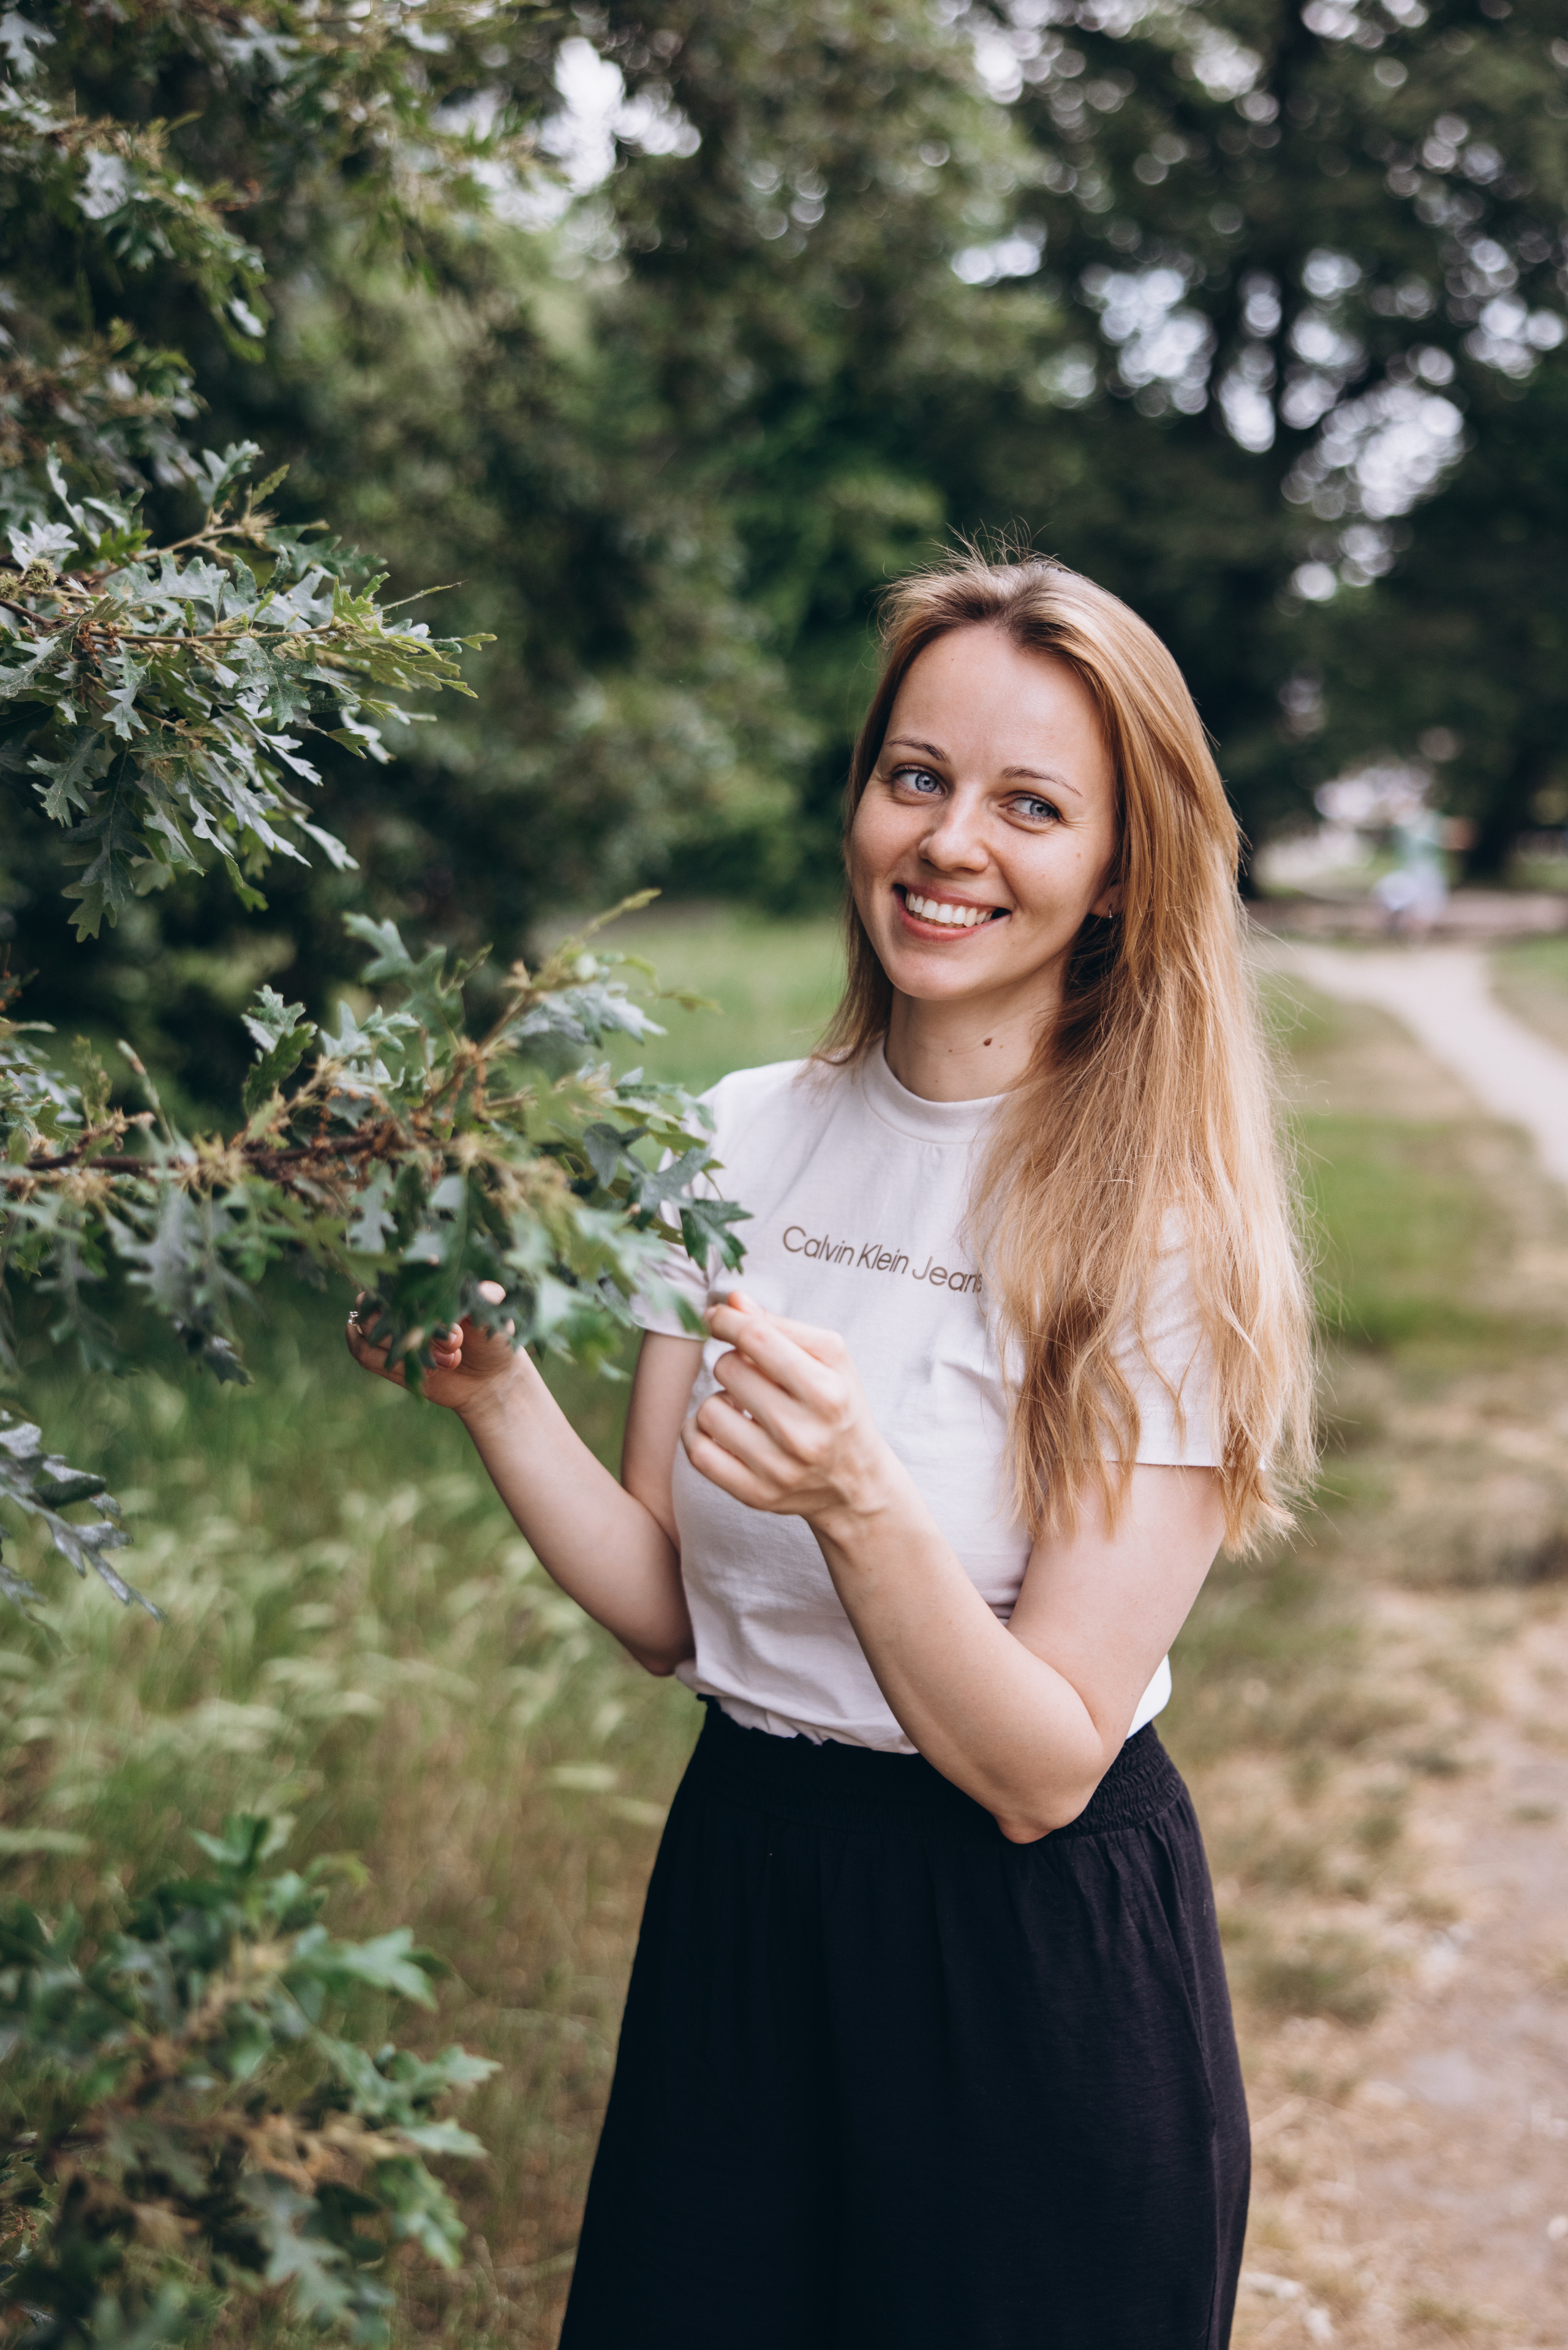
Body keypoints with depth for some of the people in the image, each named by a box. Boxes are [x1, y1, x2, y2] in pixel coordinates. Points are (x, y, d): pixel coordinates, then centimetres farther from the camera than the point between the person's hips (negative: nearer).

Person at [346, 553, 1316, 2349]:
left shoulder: (1165, 1233, -17)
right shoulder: (743, 1143, -3)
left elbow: (1040, 1767, -18)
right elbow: (666, 1613, 1)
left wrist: (858, 1501, -33)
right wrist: (491, 1392, -14)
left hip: (1039, 1971, -4)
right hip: (738, 1891, 5)